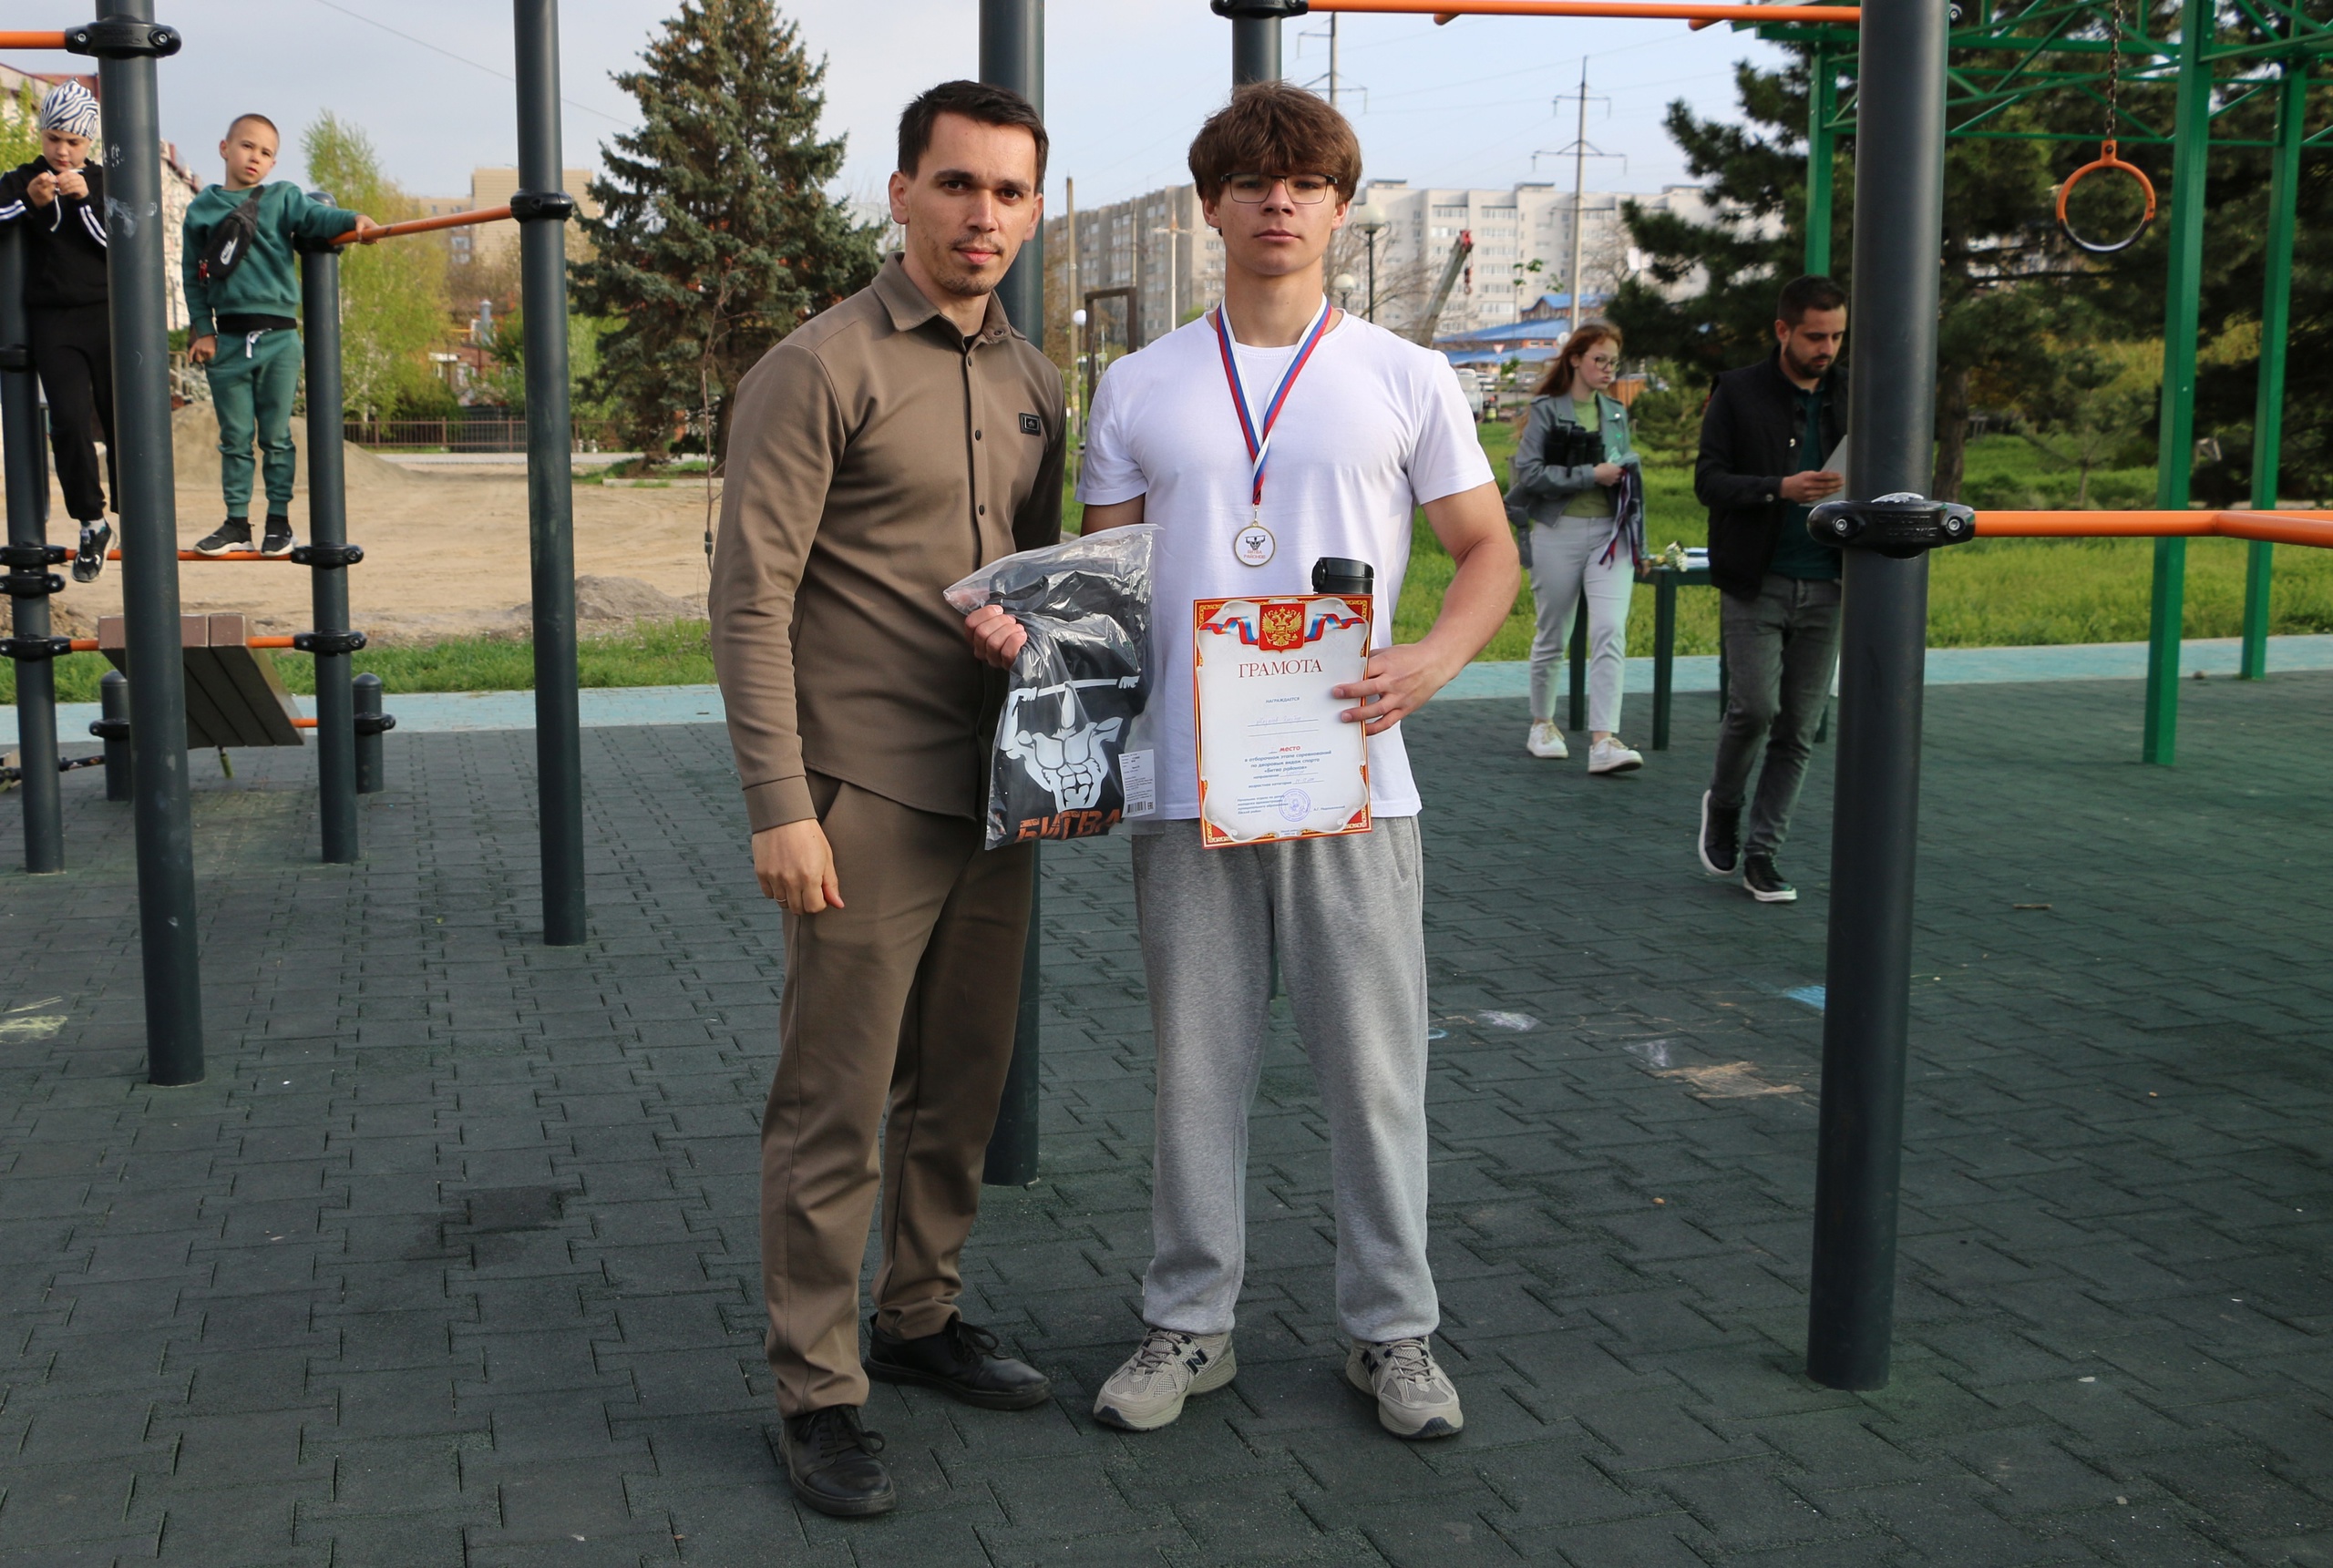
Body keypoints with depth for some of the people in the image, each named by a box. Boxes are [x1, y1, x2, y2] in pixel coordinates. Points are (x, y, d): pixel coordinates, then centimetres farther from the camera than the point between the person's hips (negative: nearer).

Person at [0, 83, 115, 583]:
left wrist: (86, 200, -13)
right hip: (53, 322, 0)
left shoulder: (108, 183, 9)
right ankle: (91, 525, 2)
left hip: (110, 317, 0)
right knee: (69, 420, -12)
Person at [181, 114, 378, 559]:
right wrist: (202, 330, 3)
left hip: (278, 338, -1)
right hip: (228, 339, 1)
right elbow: (193, 274, 10)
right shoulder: (202, 209, 8)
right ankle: (237, 522, 14)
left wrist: (354, 219, -32)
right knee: (235, 438, 7)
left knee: (277, 436, 4)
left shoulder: (282, 199, 6)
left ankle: (279, 521, 12)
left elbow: (315, 218, -12)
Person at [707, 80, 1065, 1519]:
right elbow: (751, 600, -11)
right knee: (836, 1106, -1)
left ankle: (922, 1317, 31)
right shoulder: (821, 370, -8)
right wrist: (779, 805, -16)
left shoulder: (1033, 382, 13)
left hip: (994, 795, 7)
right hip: (865, 803, -6)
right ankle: (819, 1392, 10)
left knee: (964, 1083, 14)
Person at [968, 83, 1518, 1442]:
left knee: (1375, 1067, 5)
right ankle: (1191, 1323, 23)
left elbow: (1490, 551, 8)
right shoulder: (1138, 387, 10)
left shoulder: (1407, 379, 6)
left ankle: (1393, 1329, 20)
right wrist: (1027, 626, -8)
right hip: (1187, 783, 1)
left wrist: (1432, 660, -11)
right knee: (1198, 1069, 9)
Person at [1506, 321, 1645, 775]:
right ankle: (1542, 724, 27)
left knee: (1610, 633, -13)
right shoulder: (1546, 410, -2)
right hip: (1559, 532, -3)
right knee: (1552, 636, 8)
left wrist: (1639, 543, 18)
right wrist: (1591, 475, -16)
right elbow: (1529, 473, -13)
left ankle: (1604, 740, -20)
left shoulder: (1616, 413, 14)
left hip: (1611, 534, 3)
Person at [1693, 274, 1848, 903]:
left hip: (1825, 586, 4)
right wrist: (1780, 489, -21)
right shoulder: (1738, 393, 0)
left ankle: (1761, 852, 11)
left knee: (1799, 729, 2)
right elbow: (1708, 480, -6)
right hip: (1756, 584, -4)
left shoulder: (1850, 398, 11)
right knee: (1754, 706, -13)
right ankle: (1723, 806, 16)